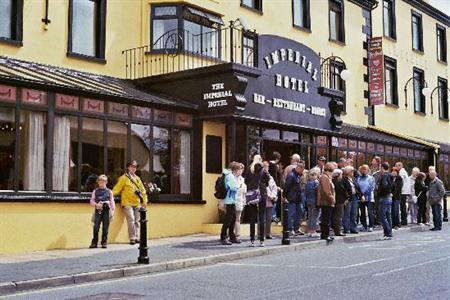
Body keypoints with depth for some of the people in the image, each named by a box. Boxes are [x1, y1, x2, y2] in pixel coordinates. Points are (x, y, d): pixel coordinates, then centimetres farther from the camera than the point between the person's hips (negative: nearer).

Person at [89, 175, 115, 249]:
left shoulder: (109, 191, 8)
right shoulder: (95, 191, 10)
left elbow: (112, 201, 7)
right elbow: (91, 201, 7)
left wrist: (112, 210, -1)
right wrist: (96, 204, -12)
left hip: (106, 211, 0)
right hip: (98, 210, 0)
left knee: (105, 227, 2)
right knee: (96, 227, -3)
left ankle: (104, 242, 9)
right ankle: (94, 242, 4)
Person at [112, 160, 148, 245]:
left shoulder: (137, 178, 16)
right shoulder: (124, 178, 0)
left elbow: (142, 190, 20)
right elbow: (117, 189, -7)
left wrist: (144, 200, 14)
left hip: (137, 203, 5)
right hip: (127, 203, -5)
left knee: (137, 221, 7)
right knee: (131, 220, -13)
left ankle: (136, 237, 12)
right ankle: (132, 238, -11)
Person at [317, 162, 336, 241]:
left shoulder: (327, 178, 21)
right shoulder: (324, 177, -13)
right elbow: (327, 191, -20)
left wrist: (332, 199, 19)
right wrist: (331, 199, -17)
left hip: (327, 202, 11)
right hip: (326, 202, -11)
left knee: (326, 219, 13)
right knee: (326, 219, -8)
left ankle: (325, 234, 18)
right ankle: (325, 235, -6)